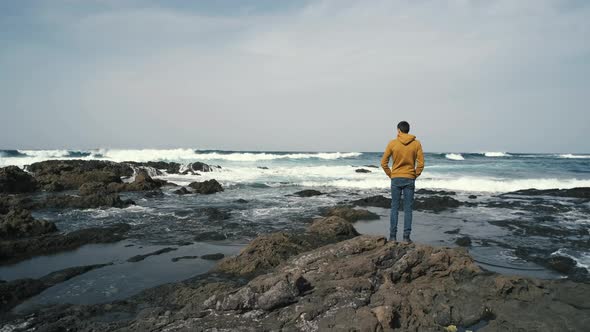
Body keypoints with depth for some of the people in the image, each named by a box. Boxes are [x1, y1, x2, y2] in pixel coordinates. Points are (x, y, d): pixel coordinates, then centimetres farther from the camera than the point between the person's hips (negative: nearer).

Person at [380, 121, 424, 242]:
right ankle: (406, 236, 6)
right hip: (409, 180, 0)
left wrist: (390, 175, 8)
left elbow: (383, 162, -3)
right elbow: (421, 163, -5)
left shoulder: (392, 143, -4)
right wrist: (415, 176, 8)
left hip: (396, 179, 0)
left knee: (394, 207, 8)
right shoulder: (416, 143, -2)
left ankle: (393, 236, 9)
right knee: (408, 209, 6)